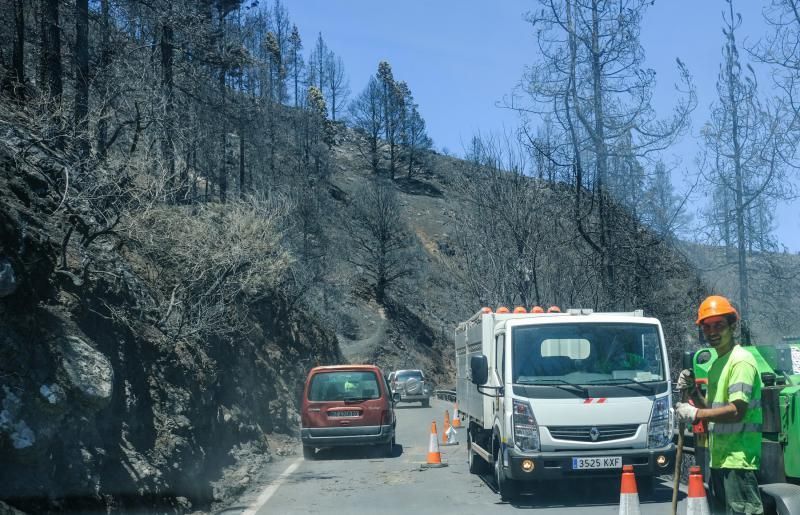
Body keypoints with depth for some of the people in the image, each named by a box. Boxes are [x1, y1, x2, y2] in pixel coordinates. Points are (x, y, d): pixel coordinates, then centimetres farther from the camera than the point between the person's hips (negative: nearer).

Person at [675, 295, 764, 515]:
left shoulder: (741, 361, -12)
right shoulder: (716, 364, 17)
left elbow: (736, 411, -20)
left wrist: (695, 414, -13)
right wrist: (693, 392, 8)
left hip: (737, 458, -10)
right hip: (720, 458, 10)